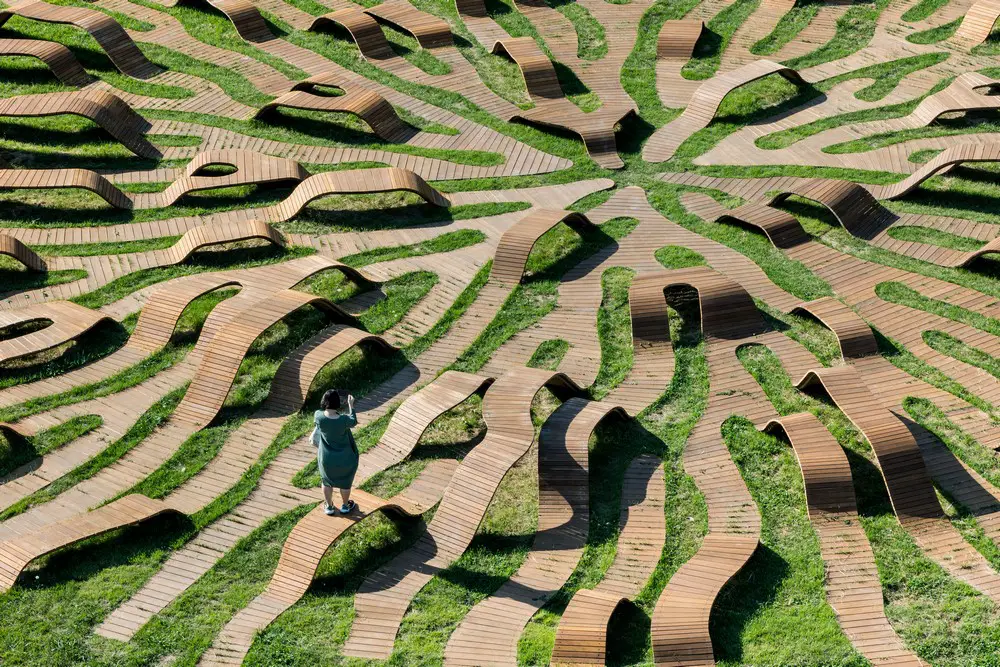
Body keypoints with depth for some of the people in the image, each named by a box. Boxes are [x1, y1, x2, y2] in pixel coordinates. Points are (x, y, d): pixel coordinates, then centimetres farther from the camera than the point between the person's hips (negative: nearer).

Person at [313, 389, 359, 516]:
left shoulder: (318, 416, -26)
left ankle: (329, 507, 42)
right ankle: (345, 506, 43)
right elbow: (354, 421, -7)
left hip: (326, 458, 2)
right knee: (345, 482, 24)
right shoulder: (343, 420, -31)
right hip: (344, 458, -2)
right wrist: (350, 404, 3)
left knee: (327, 481, 26)